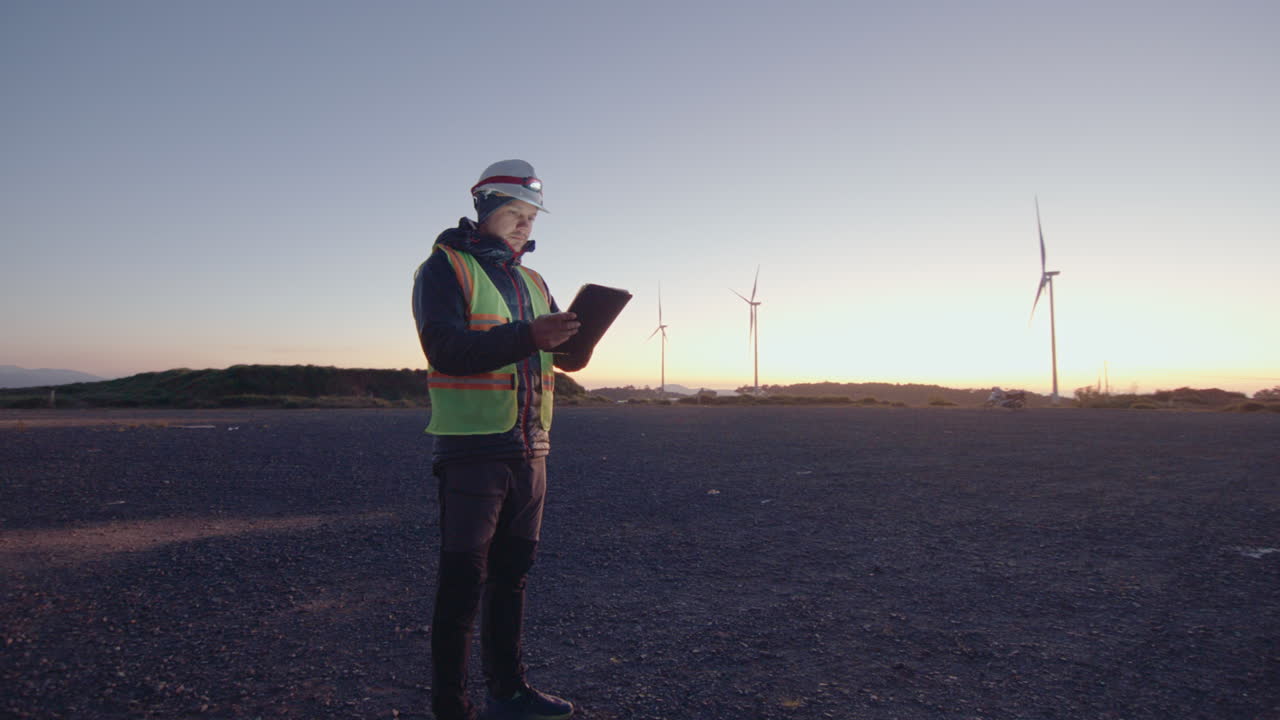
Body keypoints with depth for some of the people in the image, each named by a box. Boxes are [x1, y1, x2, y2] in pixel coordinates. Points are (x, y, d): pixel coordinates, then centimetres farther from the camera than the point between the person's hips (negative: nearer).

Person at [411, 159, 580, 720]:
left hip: (529, 450, 7)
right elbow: (445, 349, -19)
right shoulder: (444, 269, -4)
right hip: (471, 449, -7)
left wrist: (579, 333, -10)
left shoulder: (532, 283, 16)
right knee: (463, 580, -1)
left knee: (512, 574, 15)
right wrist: (527, 336, -30)